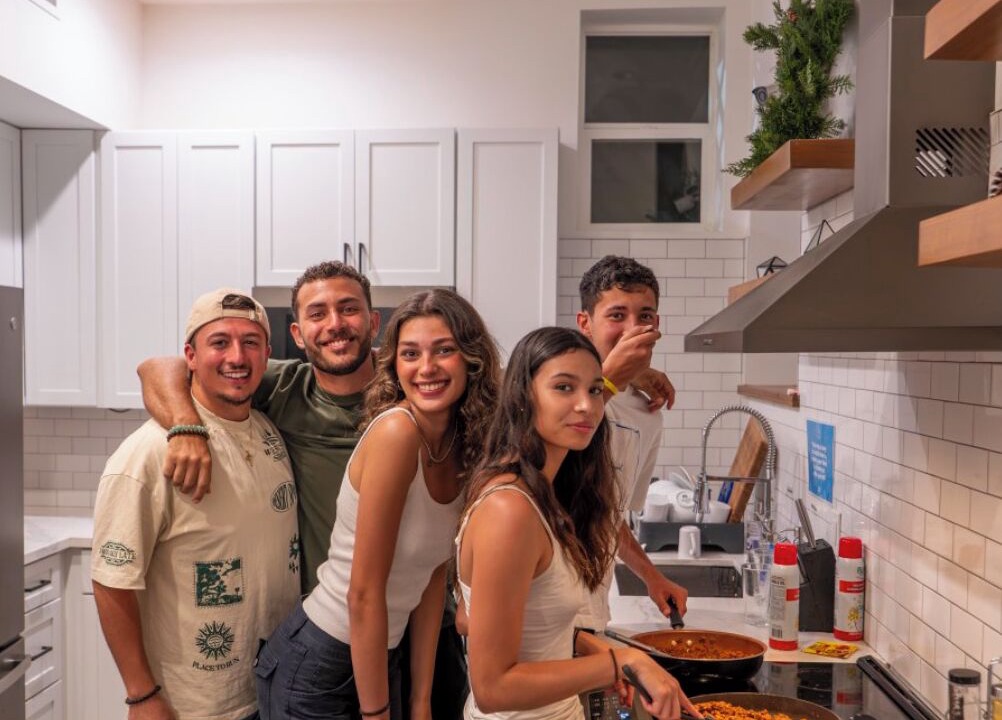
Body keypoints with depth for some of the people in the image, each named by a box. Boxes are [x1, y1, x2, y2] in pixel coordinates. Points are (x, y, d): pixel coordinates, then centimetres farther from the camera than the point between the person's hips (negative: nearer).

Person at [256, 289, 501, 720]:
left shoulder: (464, 445, -2)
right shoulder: (396, 431, -24)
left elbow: (433, 575, 2)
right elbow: (364, 594, -22)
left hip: (380, 657, 7)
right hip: (313, 667, -7)